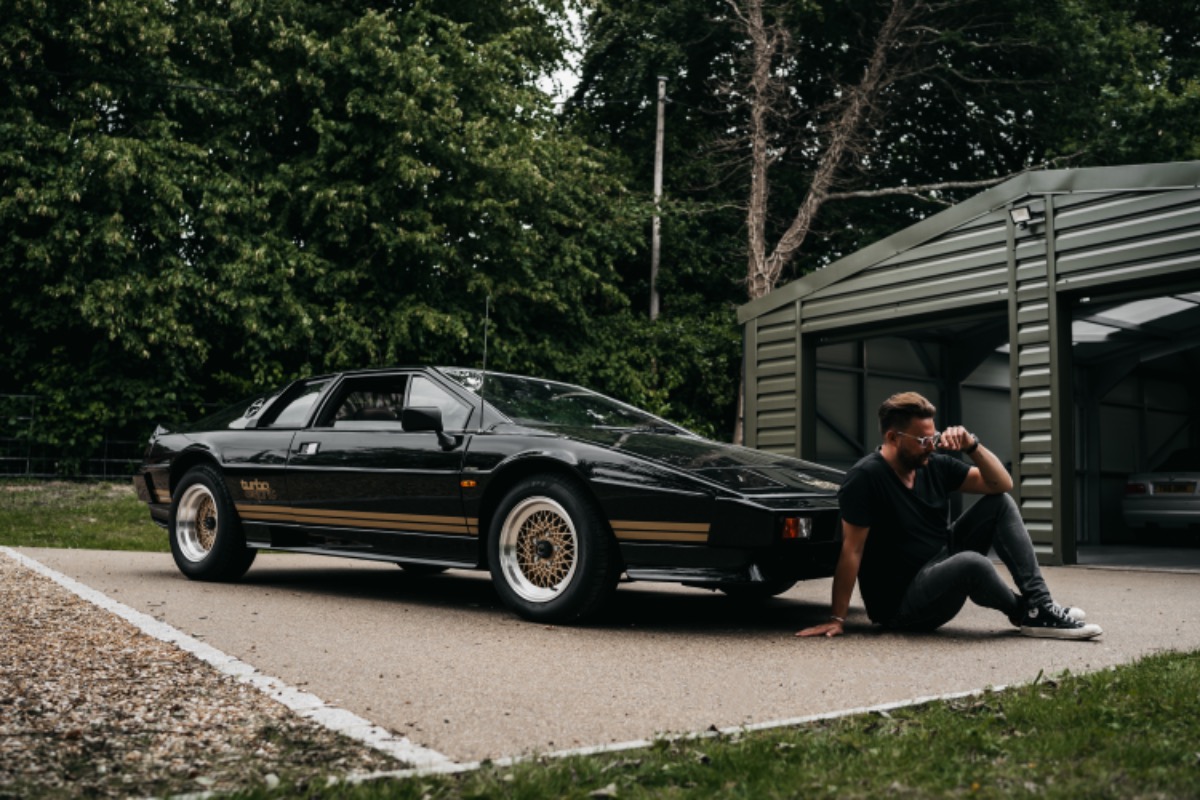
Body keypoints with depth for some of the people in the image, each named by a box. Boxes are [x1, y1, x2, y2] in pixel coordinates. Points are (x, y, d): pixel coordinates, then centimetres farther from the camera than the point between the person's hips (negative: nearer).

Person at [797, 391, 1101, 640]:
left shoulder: (935, 465, 0)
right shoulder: (865, 478, -19)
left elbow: (1001, 484, 3)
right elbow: (852, 550, -19)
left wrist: (973, 445, -14)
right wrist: (837, 619, -19)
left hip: (941, 568, 8)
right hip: (899, 603, -8)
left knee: (1000, 504, -4)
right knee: (971, 563, -36)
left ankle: (1040, 604, -12)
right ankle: (1026, 614, -6)